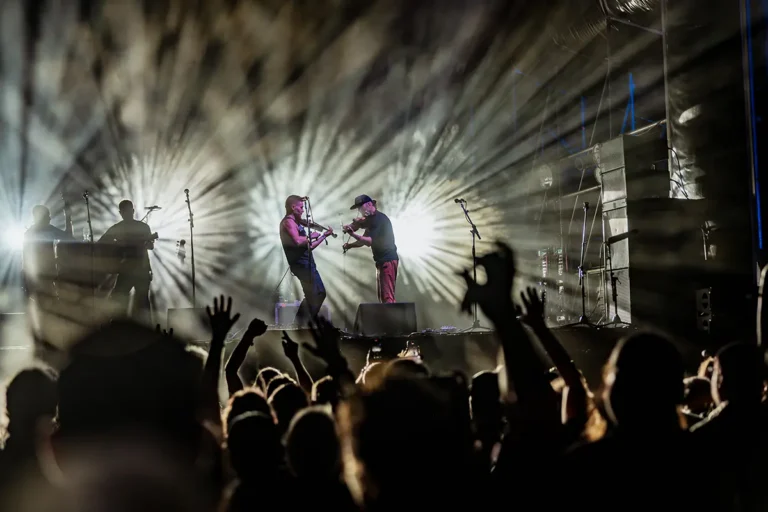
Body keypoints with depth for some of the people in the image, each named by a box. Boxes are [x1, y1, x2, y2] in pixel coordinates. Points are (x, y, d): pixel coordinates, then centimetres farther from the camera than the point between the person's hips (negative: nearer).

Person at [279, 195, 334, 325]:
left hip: (307, 264, 10)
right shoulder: (288, 221, -10)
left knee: (320, 293, 15)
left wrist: (324, 236, 19)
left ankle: (303, 322, 16)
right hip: (302, 264, -10)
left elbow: (308, 247, 21)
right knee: (313, 296, -8)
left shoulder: (295, 222, 19)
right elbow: (297, 241, -29)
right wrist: (311, 236, -12)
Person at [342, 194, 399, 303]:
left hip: (388, 260, -10)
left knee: (387, 296, -16)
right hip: (381, 261, 10)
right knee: (382, 296, 7)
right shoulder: (371, 219, 18)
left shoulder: (379, 219, -13)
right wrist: (350, 245, 4)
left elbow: (370, 241, -20)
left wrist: (353, 234, -29)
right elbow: (364, 240, 18)